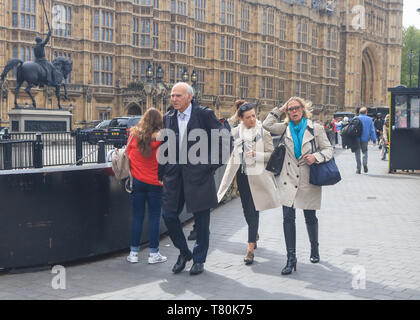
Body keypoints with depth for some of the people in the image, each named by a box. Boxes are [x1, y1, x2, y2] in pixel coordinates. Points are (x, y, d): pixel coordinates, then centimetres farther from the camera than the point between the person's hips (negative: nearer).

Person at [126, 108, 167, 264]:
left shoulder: (134, 135, -2)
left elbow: (128, 154, 7)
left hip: (136, 181, 3)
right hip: (155, 182, -2)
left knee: (137, 217, 10)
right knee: (154, 217, 6)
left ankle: (134, 253, 15)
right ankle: (154, 253, 11)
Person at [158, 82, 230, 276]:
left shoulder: (204, 114, -5)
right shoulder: (168, 118, 10)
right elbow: (164, 147, 14)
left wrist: (215, 162, -4)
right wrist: (161, 174, 11)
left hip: (199, 174, -4)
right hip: (174, 175, 5)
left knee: (201, 220, 5)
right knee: (168, 215, 4)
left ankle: (199, 260, 21)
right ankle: (184, 252, 25)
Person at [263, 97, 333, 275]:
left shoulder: (315, 128, -1)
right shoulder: (286, 128, 7)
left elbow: (329, 149, 0)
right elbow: (267, 125, -2)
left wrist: (316, 156, -19)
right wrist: (280, 110, 2)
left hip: (309, 181, -1)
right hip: (289, 180, 2)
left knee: (310, 218, 10)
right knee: (288, 218, -5)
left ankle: (314, 250, 35)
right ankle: (291, 258, 0)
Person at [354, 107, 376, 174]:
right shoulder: (369, 119, 4)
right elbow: (372, 130, 3)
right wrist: (374, 140, 5)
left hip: (357, 139, -1)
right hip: (365, 139, 1)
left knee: (357, 153, 7)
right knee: (365, 151, 18)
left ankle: (358, 169, 5)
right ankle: (365, 163, -9)